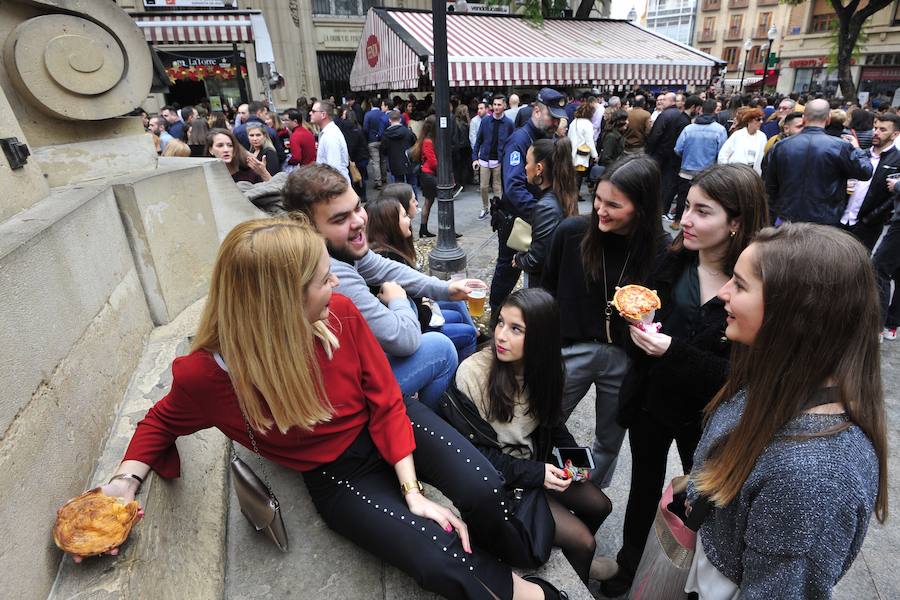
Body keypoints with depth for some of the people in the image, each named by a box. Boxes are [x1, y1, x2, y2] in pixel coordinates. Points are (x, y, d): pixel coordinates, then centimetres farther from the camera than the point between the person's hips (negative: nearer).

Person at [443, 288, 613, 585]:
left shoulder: (545, 369, -9)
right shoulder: (472, 373, -28)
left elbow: (551, 420, 8)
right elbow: (472, 449, -20)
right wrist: (533, 473, -23)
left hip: (539, 463, 6)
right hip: (500, 480, -6)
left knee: (600, 505, 11)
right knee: (583, 542, -6)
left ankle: (567, 556, 39)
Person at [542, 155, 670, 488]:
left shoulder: (661, 249, -12)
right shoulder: (572, 231, -11)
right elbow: (548, 289, 1)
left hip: (626, 358, 1)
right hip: (572, 348, 0)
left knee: (609, 439, 20)